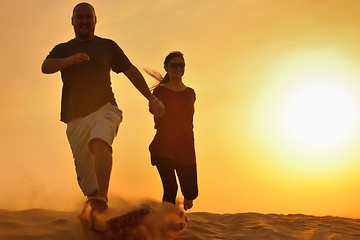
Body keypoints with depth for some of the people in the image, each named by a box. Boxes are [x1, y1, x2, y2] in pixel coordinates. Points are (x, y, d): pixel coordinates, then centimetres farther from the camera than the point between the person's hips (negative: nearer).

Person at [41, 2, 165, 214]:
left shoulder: (107, 46, 16)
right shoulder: (63, 50, 16)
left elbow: (131, 71, 21)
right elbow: (46, 67, -4)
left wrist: (152, 99, 18)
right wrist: (70, 60, -25)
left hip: (104, 109, -2)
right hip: (76, 117, 3)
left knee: (100, 141, -34)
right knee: (84, 172, -1)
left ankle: (102, 197, -48)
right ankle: (96, 212, 12)